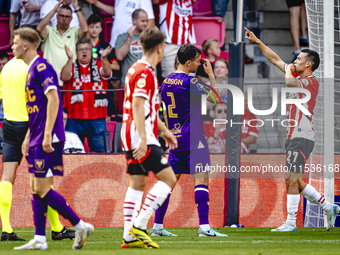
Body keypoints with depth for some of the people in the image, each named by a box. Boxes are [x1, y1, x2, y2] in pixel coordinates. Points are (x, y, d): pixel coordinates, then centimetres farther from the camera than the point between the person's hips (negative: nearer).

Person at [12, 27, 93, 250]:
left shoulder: (42, 67, -12)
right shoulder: (32, 69, 18)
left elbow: (53, 99, -21)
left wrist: (47, 135, -24)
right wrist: (28, 138, 24)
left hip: (48, 140, -10)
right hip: (37, 140, 10)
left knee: (42, 189, -10)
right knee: (36, 189, 8)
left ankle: (81, 226, -5)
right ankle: (39, 239, 9)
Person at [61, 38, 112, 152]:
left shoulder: (99, 66, 11)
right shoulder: (70, 66, 10)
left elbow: (107, 73, -10)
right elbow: (65, 77, -11)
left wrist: (103, 58, -28)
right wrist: (70, 59, -25)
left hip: (97, 118, 0)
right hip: (75, 118, 0)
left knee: (100, 150, 0)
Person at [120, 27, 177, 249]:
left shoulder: (137, 69, 18)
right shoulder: (145, 73, -14)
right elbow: (137, 106, -22)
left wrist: (163, 130, 33)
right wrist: (143, 138, -27)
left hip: (131, 137, 10)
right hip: (141, 136, -10)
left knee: (137, 184, 9)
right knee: (168, 178, -10)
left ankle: (129, 236, 5)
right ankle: (138, 226, -14)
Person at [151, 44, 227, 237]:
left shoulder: (166, 82, 10)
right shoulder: (190, 81, -14)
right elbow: (214, 97, -8)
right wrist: (210, 74, 1)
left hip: (174, 139, 8)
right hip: (193, 138, -8)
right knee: (202, 178, -10)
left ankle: (157, 226, 12)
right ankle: (204, 226, -19)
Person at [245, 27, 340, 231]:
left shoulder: (311, 82, -11)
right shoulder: (299, 78, 16)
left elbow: (289, 82, -30)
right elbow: (276, 60, 24)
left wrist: (289, 70, -8)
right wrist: (257, 42, 24)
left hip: (302, 137, -10)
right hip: (295, 136, 10)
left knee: (292, 180, -10)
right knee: (293, 181, 11)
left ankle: (291, 222, -8)